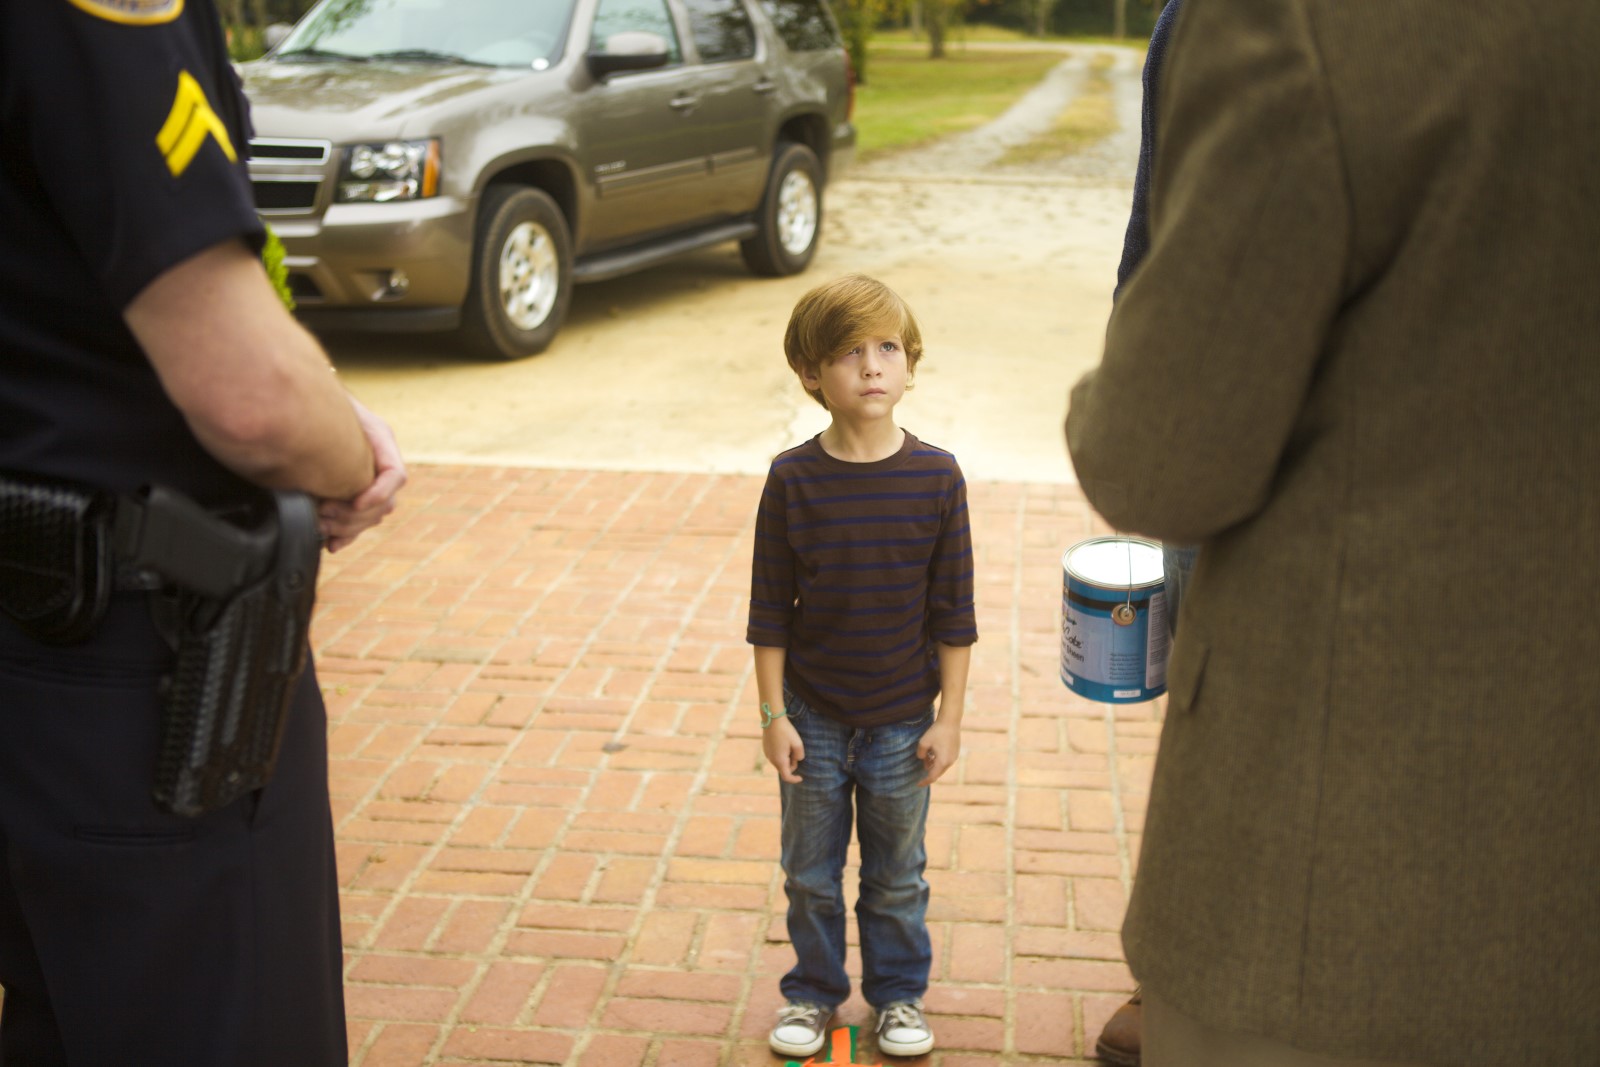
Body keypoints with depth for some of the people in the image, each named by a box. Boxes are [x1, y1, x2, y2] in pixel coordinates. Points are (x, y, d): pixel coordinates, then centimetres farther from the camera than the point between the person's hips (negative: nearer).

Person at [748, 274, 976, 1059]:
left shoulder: (936, 476, -10)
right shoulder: (793, 480, -11)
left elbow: (953, 613, -4)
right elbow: (769, 612, -5)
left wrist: (950, 718, -3)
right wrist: (774, 714, -5)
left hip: (902, 721, 0)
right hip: (813, 717, 0)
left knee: (896, 877, 15)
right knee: (810, 874, 15)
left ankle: (899, 996, 35)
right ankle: (813, 993, 35)